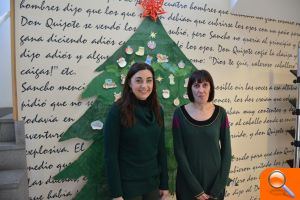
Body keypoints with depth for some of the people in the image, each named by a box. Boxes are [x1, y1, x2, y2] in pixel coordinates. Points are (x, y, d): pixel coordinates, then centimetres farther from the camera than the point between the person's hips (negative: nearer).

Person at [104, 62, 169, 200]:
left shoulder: (157, 110, 0)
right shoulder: (118, 111, -15)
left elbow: (161, 149, 4)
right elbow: (110, 155, -14)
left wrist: (164, 184, 5)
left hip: (153, 183, 5)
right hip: (127, 185, -4)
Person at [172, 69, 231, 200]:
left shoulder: (220, 113, -5)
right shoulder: (180, 113, -10)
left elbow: (226, 151, -3)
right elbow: (179, 152, -11)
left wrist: (217, 189, -6)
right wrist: (196, 189, -11)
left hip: (215, 180, 2)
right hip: (188, 183, -1)